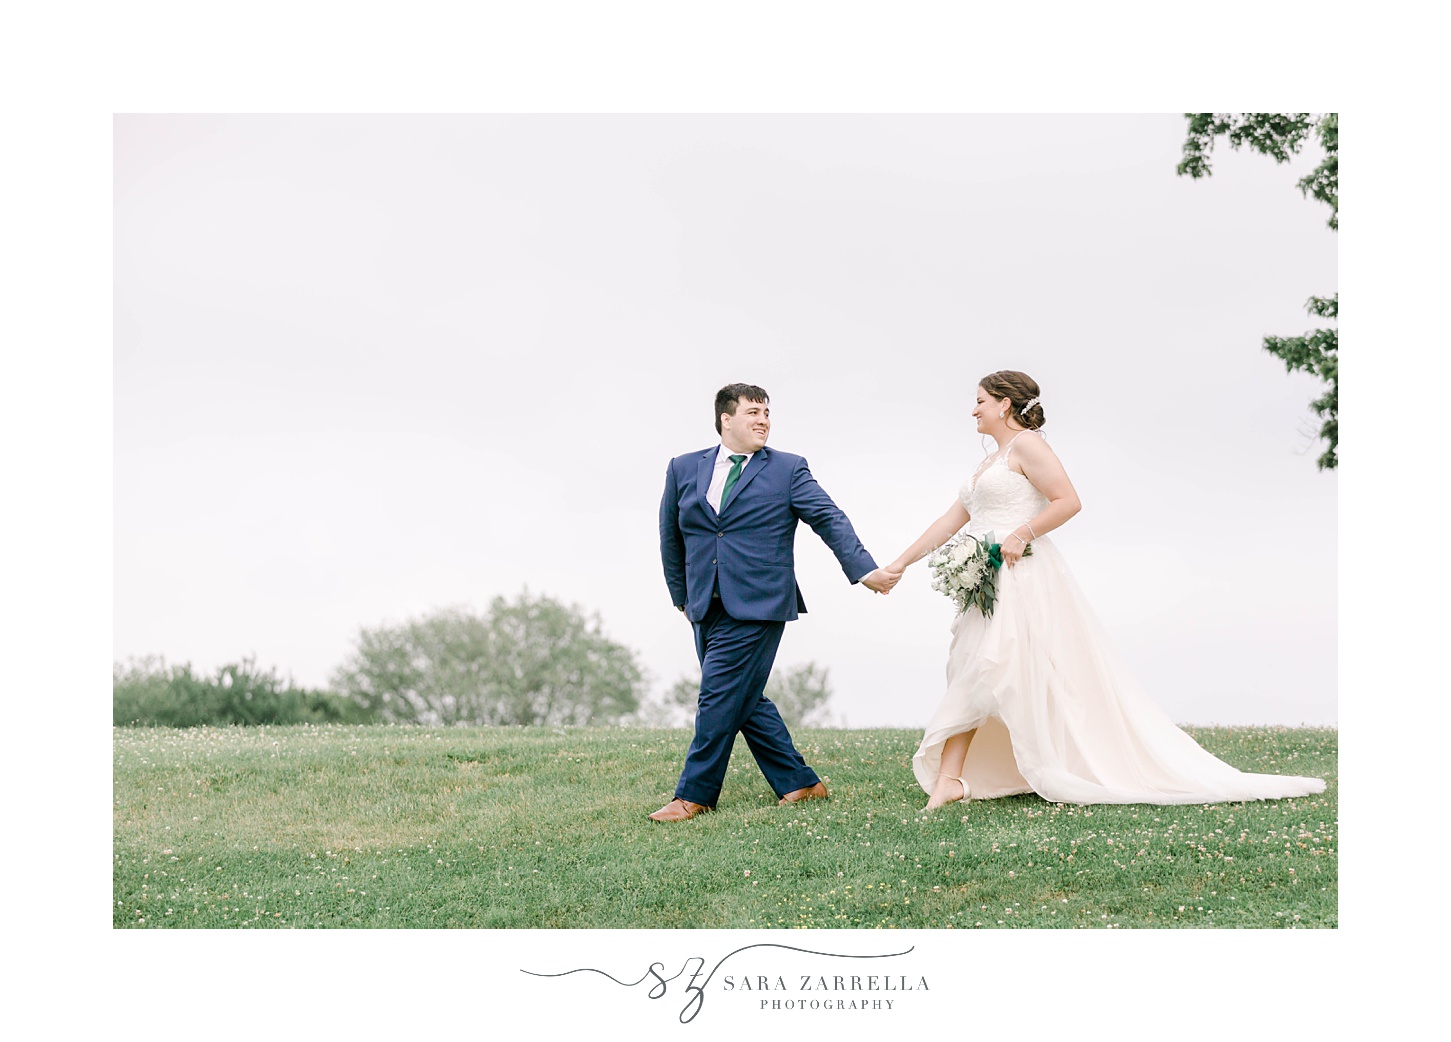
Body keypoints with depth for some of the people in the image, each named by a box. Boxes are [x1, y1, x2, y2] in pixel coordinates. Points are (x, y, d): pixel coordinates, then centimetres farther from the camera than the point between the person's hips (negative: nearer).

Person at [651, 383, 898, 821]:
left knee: (720, 697, -8)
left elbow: (829, 519, -4)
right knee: (745, 702, 8)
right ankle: (799, 782, 18)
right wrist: (682, 596, 19)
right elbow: (671, 537, 17)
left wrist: (864, 568, -14)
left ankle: (694, 796, 1)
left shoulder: (788, 469, 3)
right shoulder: (684, 468, 10)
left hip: (757, 605, -5)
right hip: (707, 609, 5)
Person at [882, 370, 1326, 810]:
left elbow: (1068, 501, -14)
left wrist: (1021, 534, -20)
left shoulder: (1025, 445, -4)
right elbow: (951, 520, 24)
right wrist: (901, 563, 21)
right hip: (990, 586, 9)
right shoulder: (990, 462, 24)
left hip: (1023, 577, -9)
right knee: (970, 678, 0)